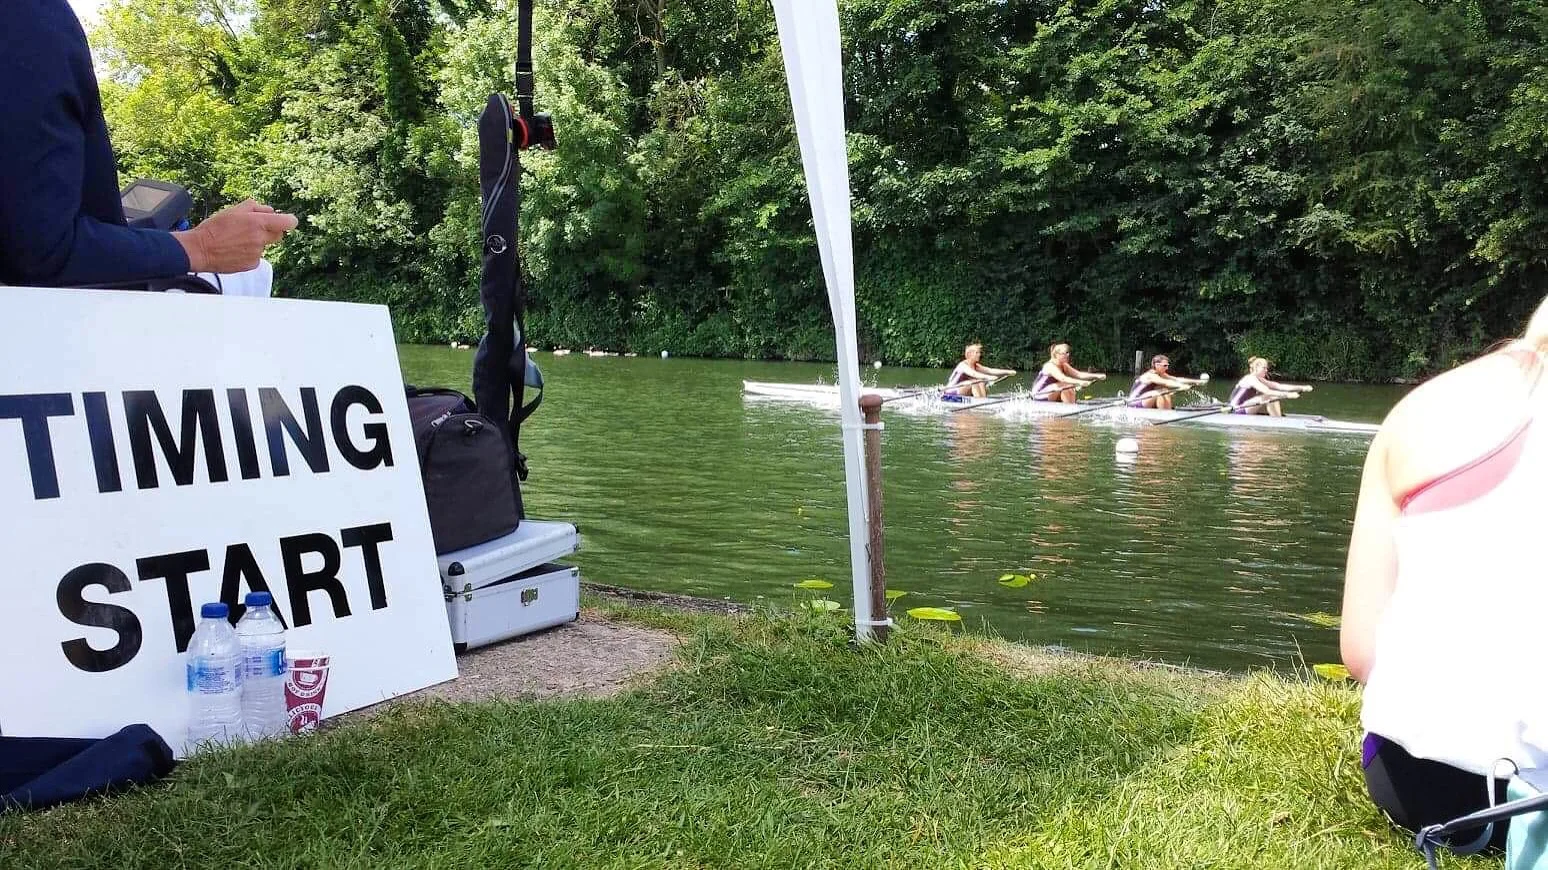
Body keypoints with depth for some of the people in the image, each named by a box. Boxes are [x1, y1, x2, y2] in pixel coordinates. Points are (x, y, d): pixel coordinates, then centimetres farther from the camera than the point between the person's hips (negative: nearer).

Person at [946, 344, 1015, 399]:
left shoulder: (976, 366, 7)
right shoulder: (963, 365, -18)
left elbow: (990, 370, 0)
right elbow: (973, 374, -36)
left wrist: (1008, 372, -9)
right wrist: (988, 377, -49)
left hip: (961, 391, 9)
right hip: (951, 392, -9)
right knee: (974, 382, -26)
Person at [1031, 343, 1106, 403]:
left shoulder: (1064, 366, 5)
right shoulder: (1050, 366, -22)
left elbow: (1078, 374, -3)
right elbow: (1063, 378, -38)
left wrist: (1096, 376, -15)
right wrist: (1079, 382, -49)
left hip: (1050, 393, 9)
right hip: (1039, 395, -9)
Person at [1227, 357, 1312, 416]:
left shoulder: (1259, 380, 12)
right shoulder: (1251, 378, -16)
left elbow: (1279, 386, 6)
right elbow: (1267, 392, -30)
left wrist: (1302, 387, -2)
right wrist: (1287, 395, -34)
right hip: (1236, 410, -10)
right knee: (1271, 397, -20)